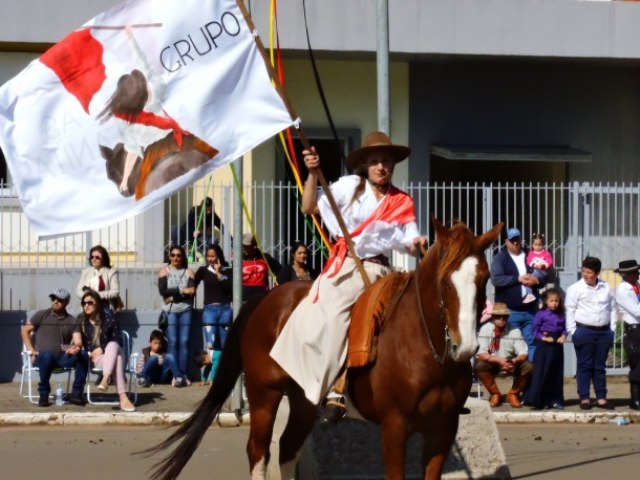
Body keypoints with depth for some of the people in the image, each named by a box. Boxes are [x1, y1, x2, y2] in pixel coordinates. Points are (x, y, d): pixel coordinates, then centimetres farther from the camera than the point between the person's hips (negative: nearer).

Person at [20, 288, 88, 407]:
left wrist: (76, 347, -28)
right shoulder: (41, 315, 7)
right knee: (47, 355, -39)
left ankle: (76, 393, -14)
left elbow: (78, 341, -3)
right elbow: (25, 330, 8)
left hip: (63, 358, 2)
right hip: (42, 357, -2)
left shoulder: (73, 321, 9)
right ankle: (44, 394, -24)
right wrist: (31, 350, -4)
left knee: (81, 358, -28)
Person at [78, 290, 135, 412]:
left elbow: (118, 341, -1)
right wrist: (88, 353, -12)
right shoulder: (80, 321, 6)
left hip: (111, 352, 1)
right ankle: (123, 398, -56)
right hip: (95, 359, -1)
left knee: (113, 345, -38)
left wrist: (102, 349, -13)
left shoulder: (108, 317, 3)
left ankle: (105, 380, -57)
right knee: (116, 359, -37)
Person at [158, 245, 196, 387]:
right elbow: (162, 290, -7)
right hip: (170, 311, -1)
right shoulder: (165, 271, 7)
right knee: (173, 342, -5)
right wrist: (182, 291, -10)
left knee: (184, 342, -2)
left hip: (186, 310, 1)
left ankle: (183, 374, 1)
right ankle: (177, 375, -6)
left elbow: (192, 291, -5)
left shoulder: (188, 271, 9)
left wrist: (173, 297, -13)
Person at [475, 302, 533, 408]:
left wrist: (514, 361, -37)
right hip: (492, 363, -1)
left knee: (528, 367, -25)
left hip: (510, 363, 1)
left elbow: (524, 354, -15)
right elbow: (481, 354, -21)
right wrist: (499, 360, -37)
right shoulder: (485, 329, -16)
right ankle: (495, 394, -11)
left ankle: (513, 394, -2)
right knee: (480, 366, -33)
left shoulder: (514, 331, -14)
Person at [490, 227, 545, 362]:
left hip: (530, 309, 3)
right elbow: (496, 279, -15)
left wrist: (536, 280, -14)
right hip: (509, 310, -3)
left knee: (533, 342, 7)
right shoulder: (500, 258, 0)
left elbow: (544, 276, 10)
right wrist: (518, 279, -20)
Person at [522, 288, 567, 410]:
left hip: (557, 346, 4)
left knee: (556, 375, 9)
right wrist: (543, 338, -15)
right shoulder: (541, 314, -4)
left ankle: (555, 400, 16)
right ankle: (538, 400, -5)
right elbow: (535, 330, -4)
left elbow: (564, 328, 11)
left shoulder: (561, 315, 7)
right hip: (544, 346, -4)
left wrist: (563, 336, -8)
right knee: (541, 373, -7)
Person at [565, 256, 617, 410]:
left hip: (604, 332, 3)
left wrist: (612, 329, 7)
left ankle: (601, 398, 12)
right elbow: (570, 311, -4)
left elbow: (612, 309, 12)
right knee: (584, 366, 0)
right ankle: (584, 398, 4)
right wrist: (573, 332, -9)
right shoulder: (575, 289, -3)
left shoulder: (606, 288, 7)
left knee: (600, 367, 8)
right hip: (584, 332, -3)